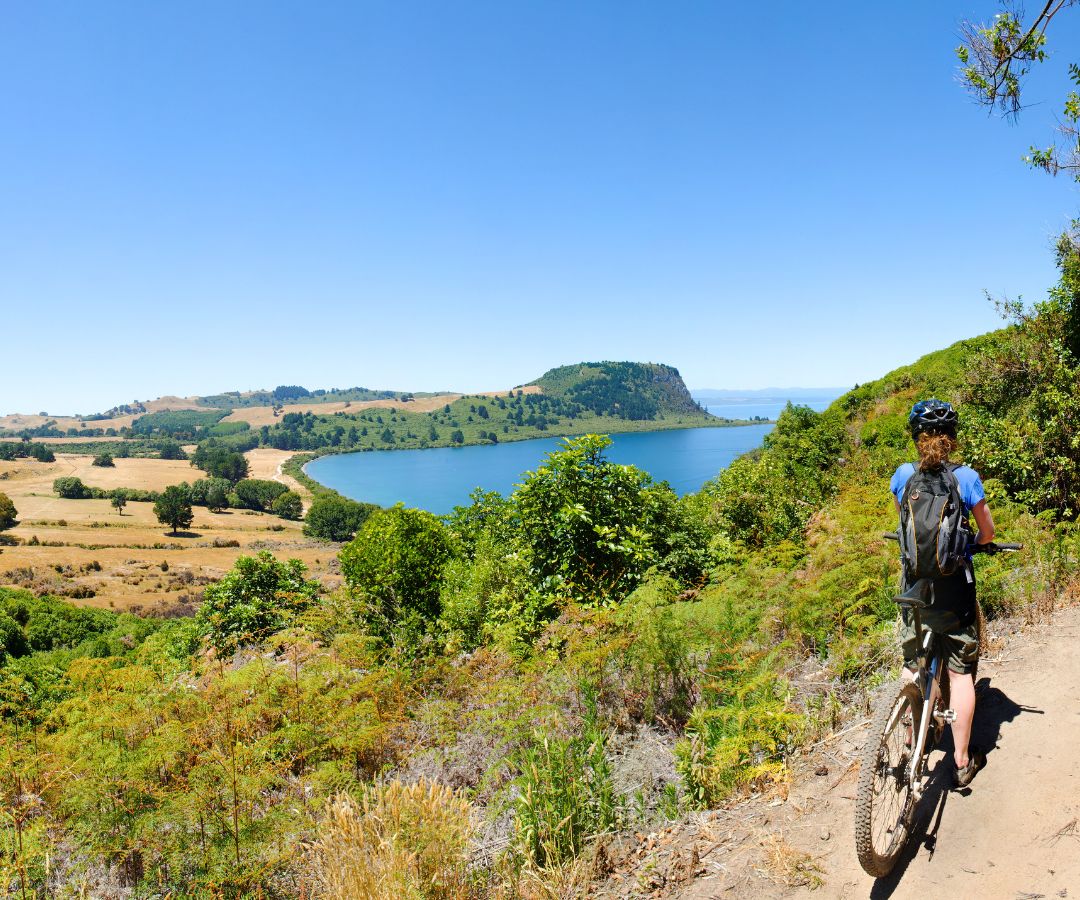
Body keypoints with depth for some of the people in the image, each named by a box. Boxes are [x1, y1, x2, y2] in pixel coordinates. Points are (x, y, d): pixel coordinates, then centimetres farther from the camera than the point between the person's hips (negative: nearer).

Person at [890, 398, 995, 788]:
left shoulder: (903, 475, -3)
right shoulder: (966, 477, -11)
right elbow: (988, 532, 1)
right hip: (955, 583, -2)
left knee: (912, 661, 19)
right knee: (960, 671, 7)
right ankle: (963, 760, 16)